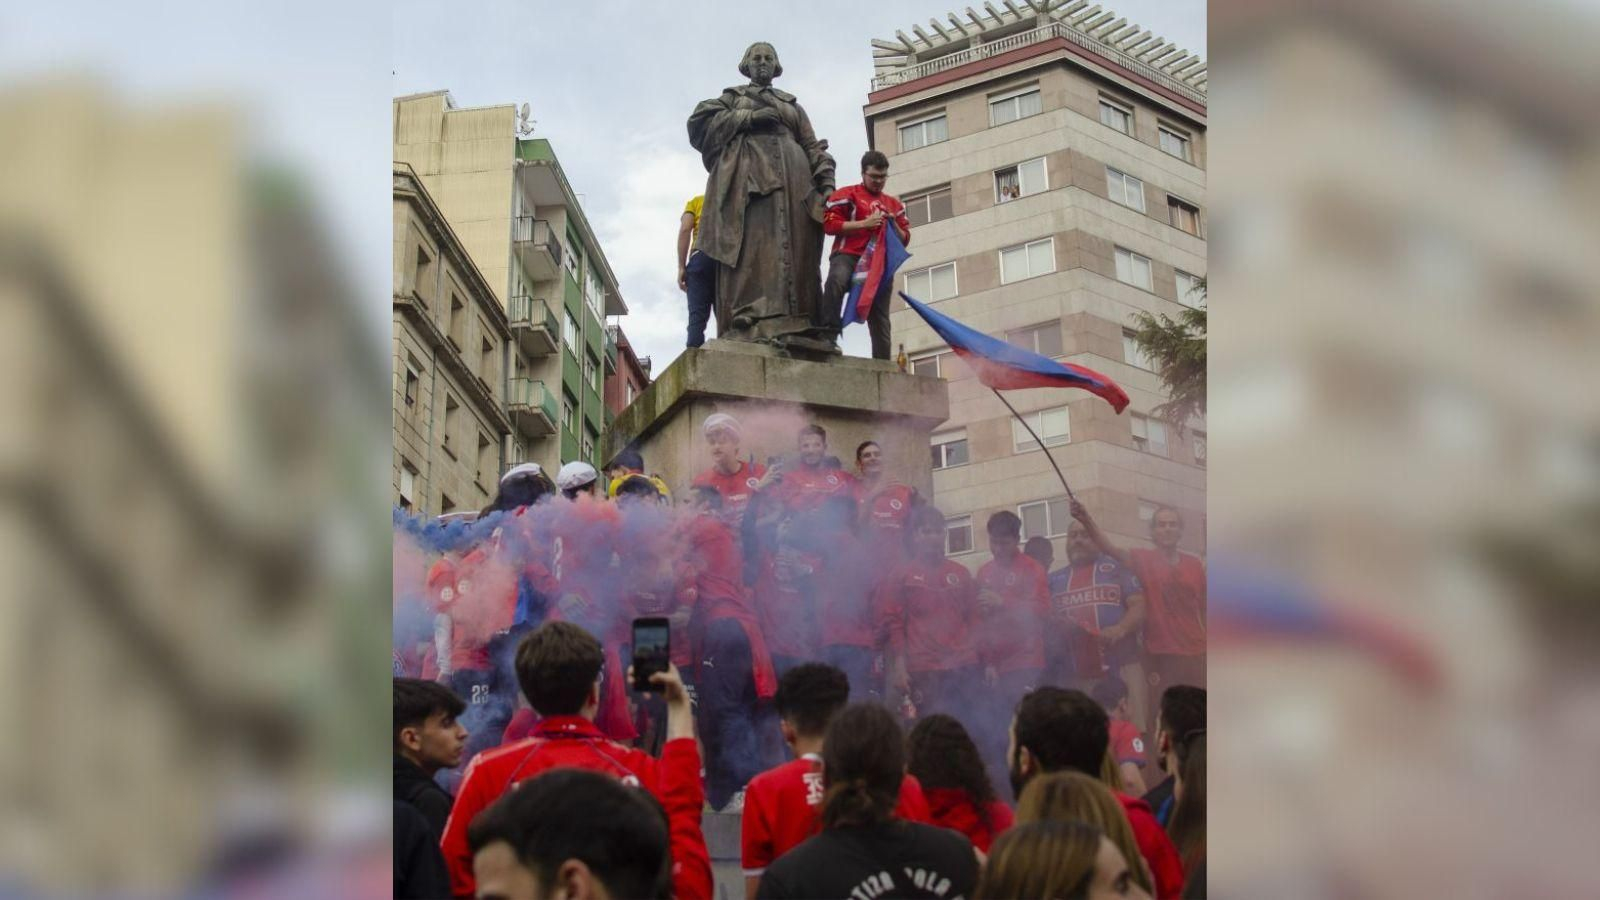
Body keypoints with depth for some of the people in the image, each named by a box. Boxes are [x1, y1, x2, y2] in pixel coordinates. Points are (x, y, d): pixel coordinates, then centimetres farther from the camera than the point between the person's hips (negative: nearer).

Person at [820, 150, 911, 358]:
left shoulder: (894, 203, 21)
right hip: (849, 256, -5)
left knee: (880, 320, 3)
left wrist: (894, 225, -1)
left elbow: (904, 239, 21)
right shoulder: (847, 194, 7)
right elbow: (830, 224, -5)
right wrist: (864, 223, -12)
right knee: (836, 282, -38)